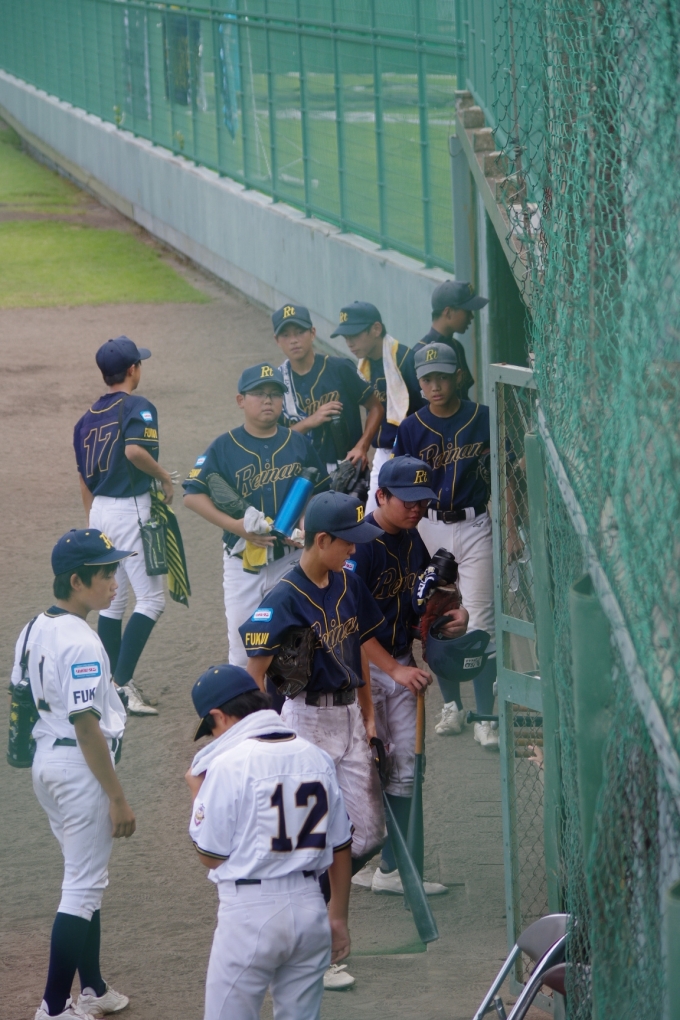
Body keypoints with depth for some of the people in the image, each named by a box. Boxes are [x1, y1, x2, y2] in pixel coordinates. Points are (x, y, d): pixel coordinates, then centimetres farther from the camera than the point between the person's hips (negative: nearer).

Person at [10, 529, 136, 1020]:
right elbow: (87, 727, -24)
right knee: (84, 887, -3)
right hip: (80, 770, -10)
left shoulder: (34, 630, 6)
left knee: (88, 878, 21)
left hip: (45, 761, 10)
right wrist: (118, 798, -19)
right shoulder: (81, 643, -22)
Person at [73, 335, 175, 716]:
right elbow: (134, 450, -28)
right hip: (130, 509, -8)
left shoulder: (89, 416, 13)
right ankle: (123, 683, -14)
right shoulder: (138, 407, -9)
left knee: (112, 601, 15)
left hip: (99, 511, 8)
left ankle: (111, 685, 17)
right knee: (151, 599, -4)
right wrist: (165, 477, -12)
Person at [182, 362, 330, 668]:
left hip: (290, 559, 1)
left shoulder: (299, 444, 5)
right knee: (242, 644, 1)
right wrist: (236, 525, -19)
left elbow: (320, 492, 11)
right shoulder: (224, 447, -3)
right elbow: (193, 494, -8)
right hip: (243, 560, -1)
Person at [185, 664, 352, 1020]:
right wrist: (338, 917, 21)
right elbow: (340, 847, 11)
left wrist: (197, 790, 7)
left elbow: (211, 855, -7)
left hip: (250, 911, -6)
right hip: (309, 907, 6)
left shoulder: (228, 765, -12)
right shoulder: (315, 757, 6)